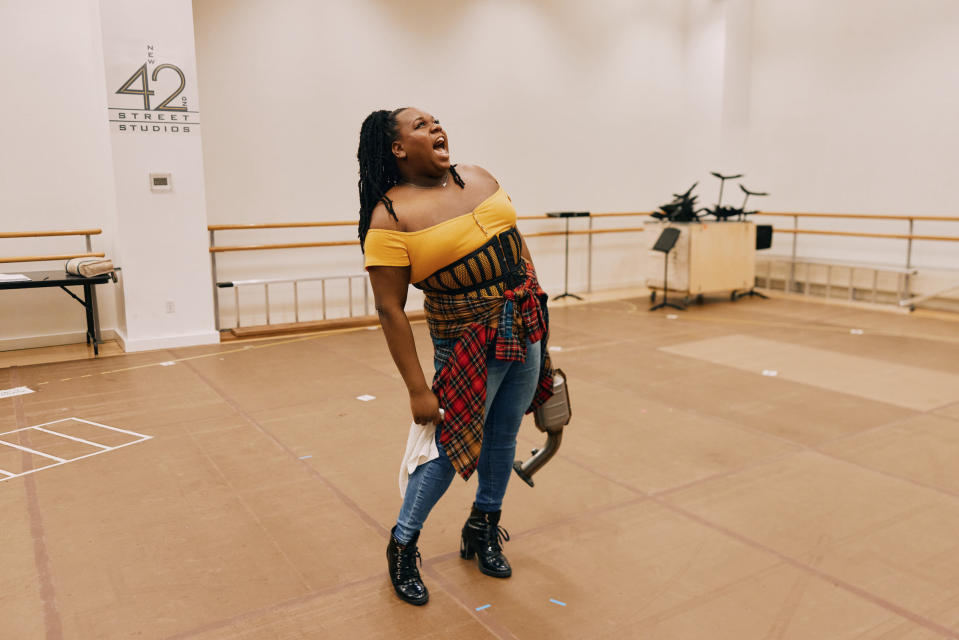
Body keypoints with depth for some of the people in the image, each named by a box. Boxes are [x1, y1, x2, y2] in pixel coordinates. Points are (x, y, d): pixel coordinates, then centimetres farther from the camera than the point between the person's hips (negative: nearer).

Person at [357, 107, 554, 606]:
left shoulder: (480, 179, 5)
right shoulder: (391, 215, -15)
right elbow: (390, 309, -16)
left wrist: (536, 311, 15)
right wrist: (417, 390, -17)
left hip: (526, 334, 6)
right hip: (468, 348, -6)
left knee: (503, 438, 17)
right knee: (451, 447, 2)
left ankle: (483, 530, 40)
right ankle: (402, 547, 27)